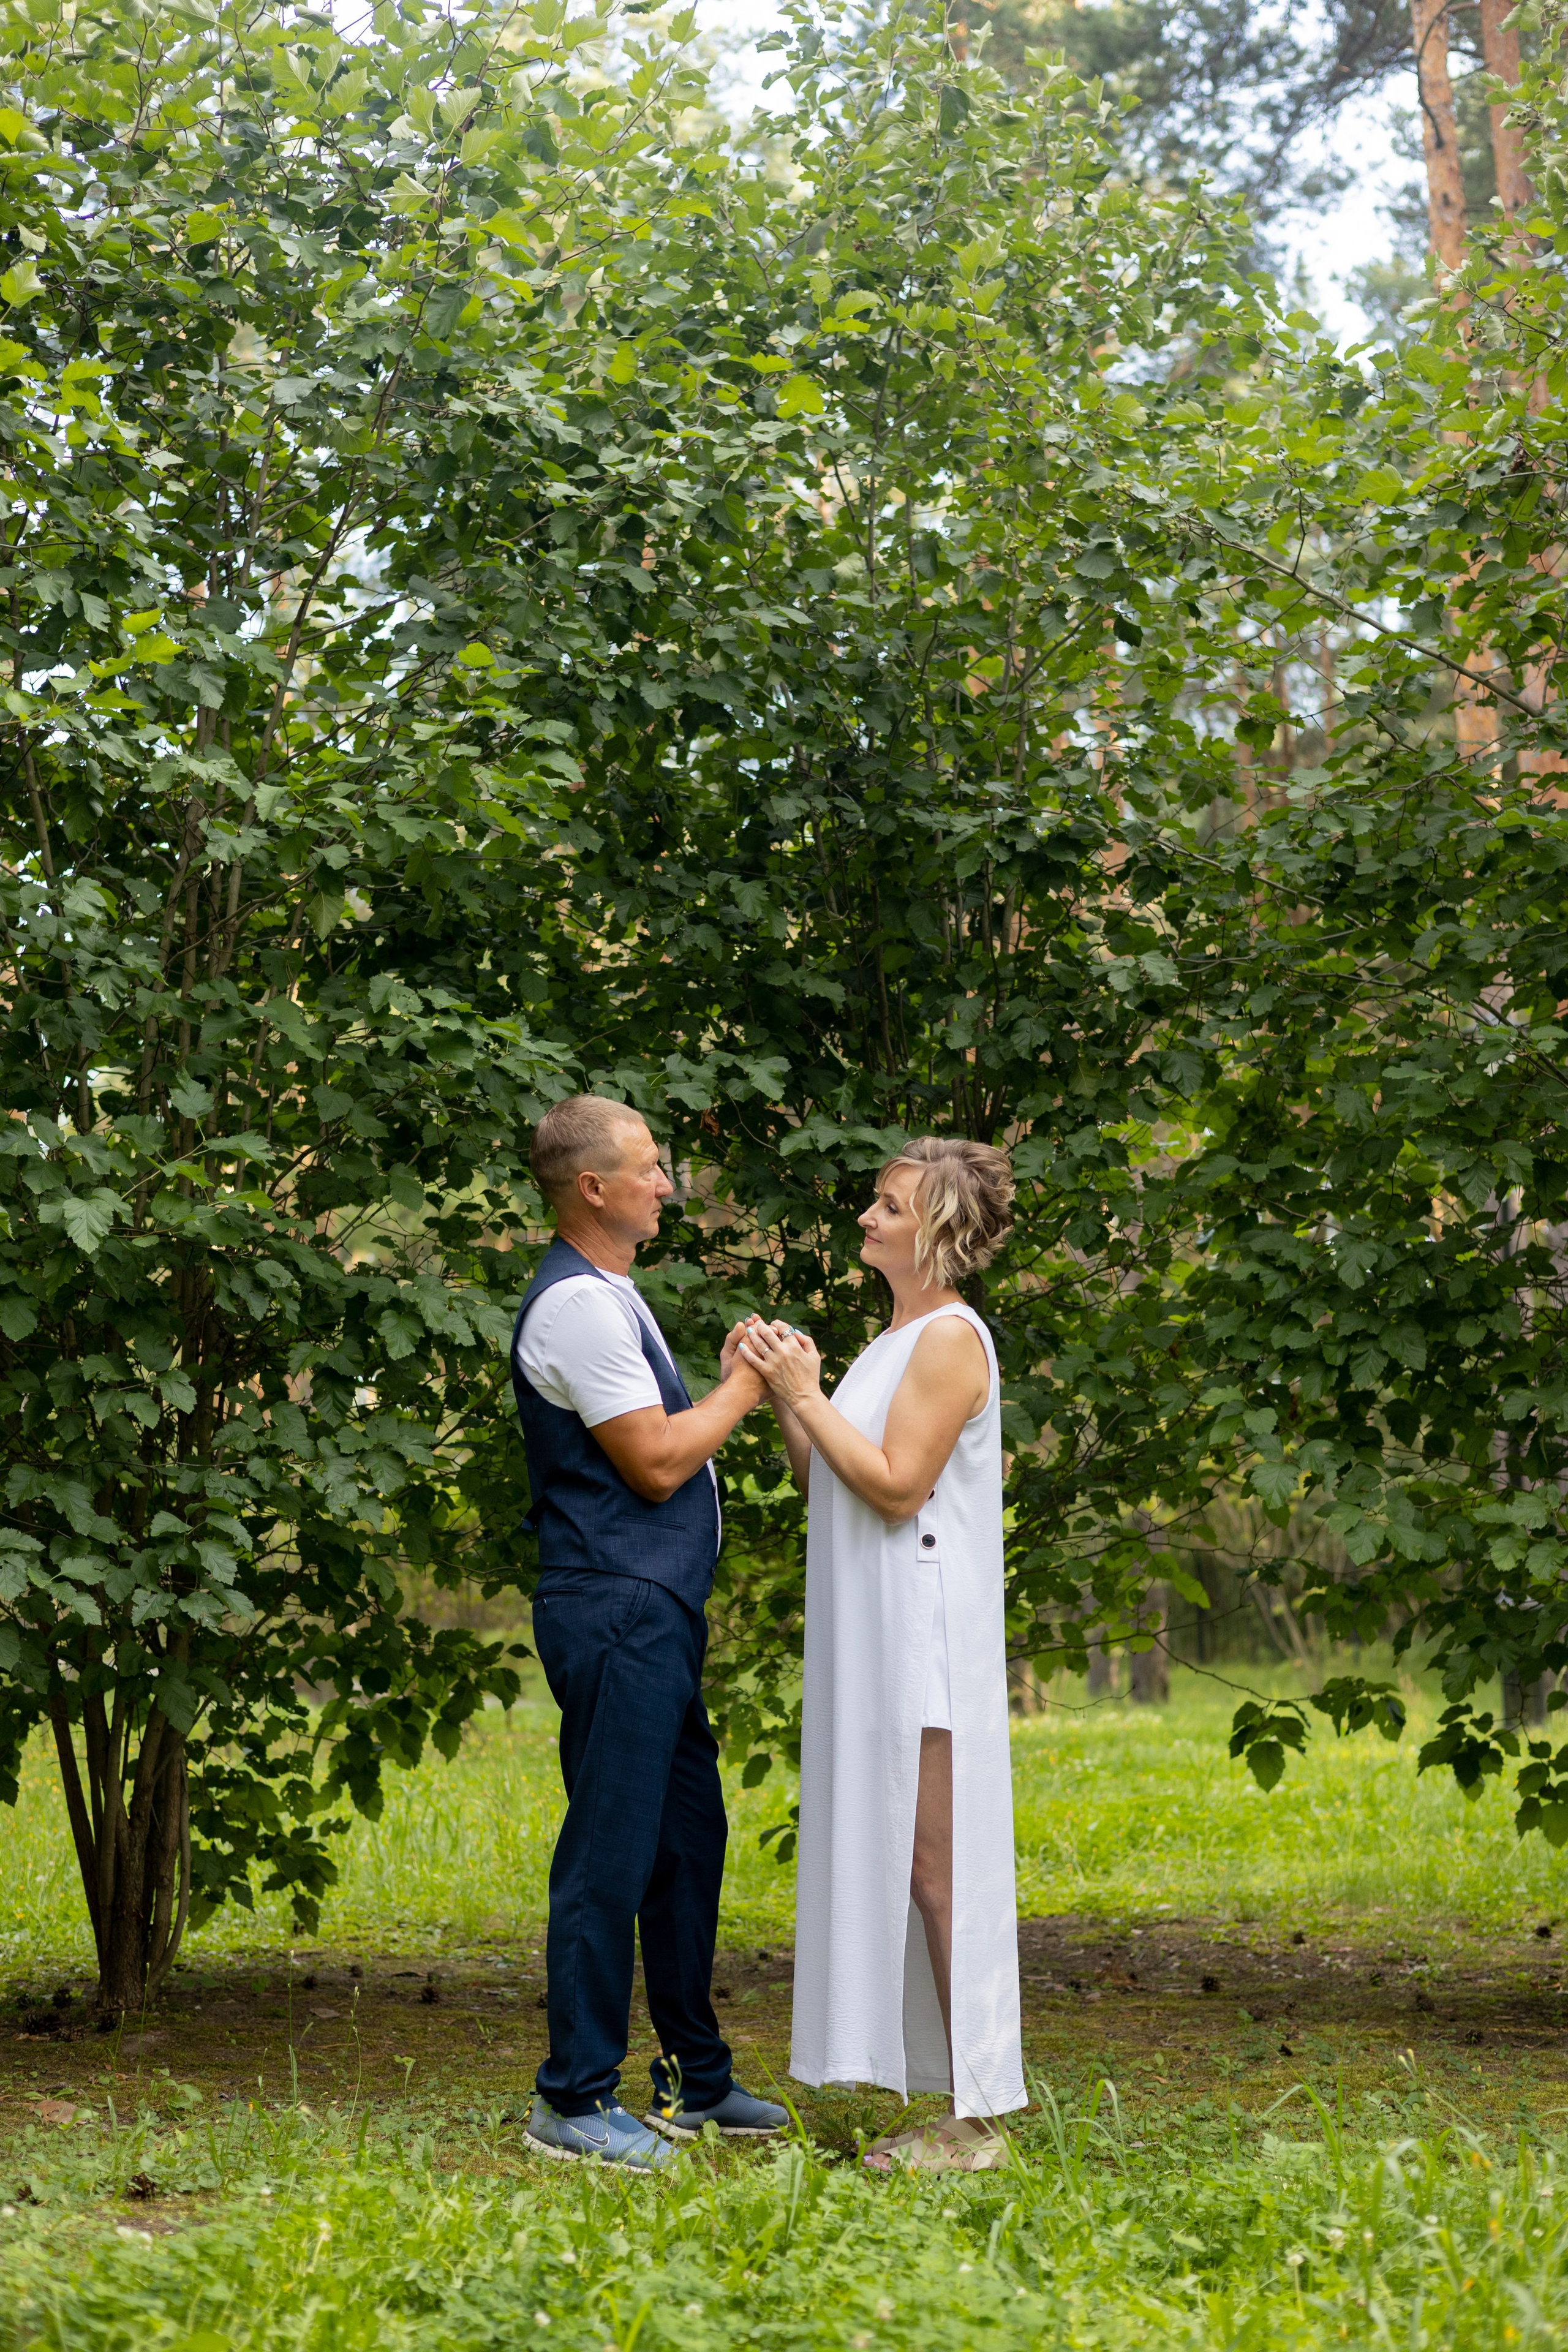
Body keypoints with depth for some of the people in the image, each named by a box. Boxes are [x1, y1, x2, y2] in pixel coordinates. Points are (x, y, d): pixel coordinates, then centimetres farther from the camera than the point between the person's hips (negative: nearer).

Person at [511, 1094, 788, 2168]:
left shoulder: (612, 1297, 19)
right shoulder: (576, 1305, -15)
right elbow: (656, 1462, -17)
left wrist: (739, 1382, 10)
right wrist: (743, 1389, -7)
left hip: (657, 1614, 11)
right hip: (615, 1609, -11)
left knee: (690, 1836, 16)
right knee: (612, 1855, -6)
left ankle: (695, 2078, 27)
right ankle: (574, 2100, 2)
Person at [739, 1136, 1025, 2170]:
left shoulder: (952, 1339, -11)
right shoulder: (898, 1338, 19)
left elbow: (896, 1486, -18)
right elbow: (827, 1490, 17)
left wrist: (807, 1396, -13)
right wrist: (786, 1396, 5)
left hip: (926, 1639, -10)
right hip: (877, 1642, 10)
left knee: (938, 1868, -8)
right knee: (906, 1869, 10)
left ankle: (978, 2124, -3)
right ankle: (955, 2110, 16)